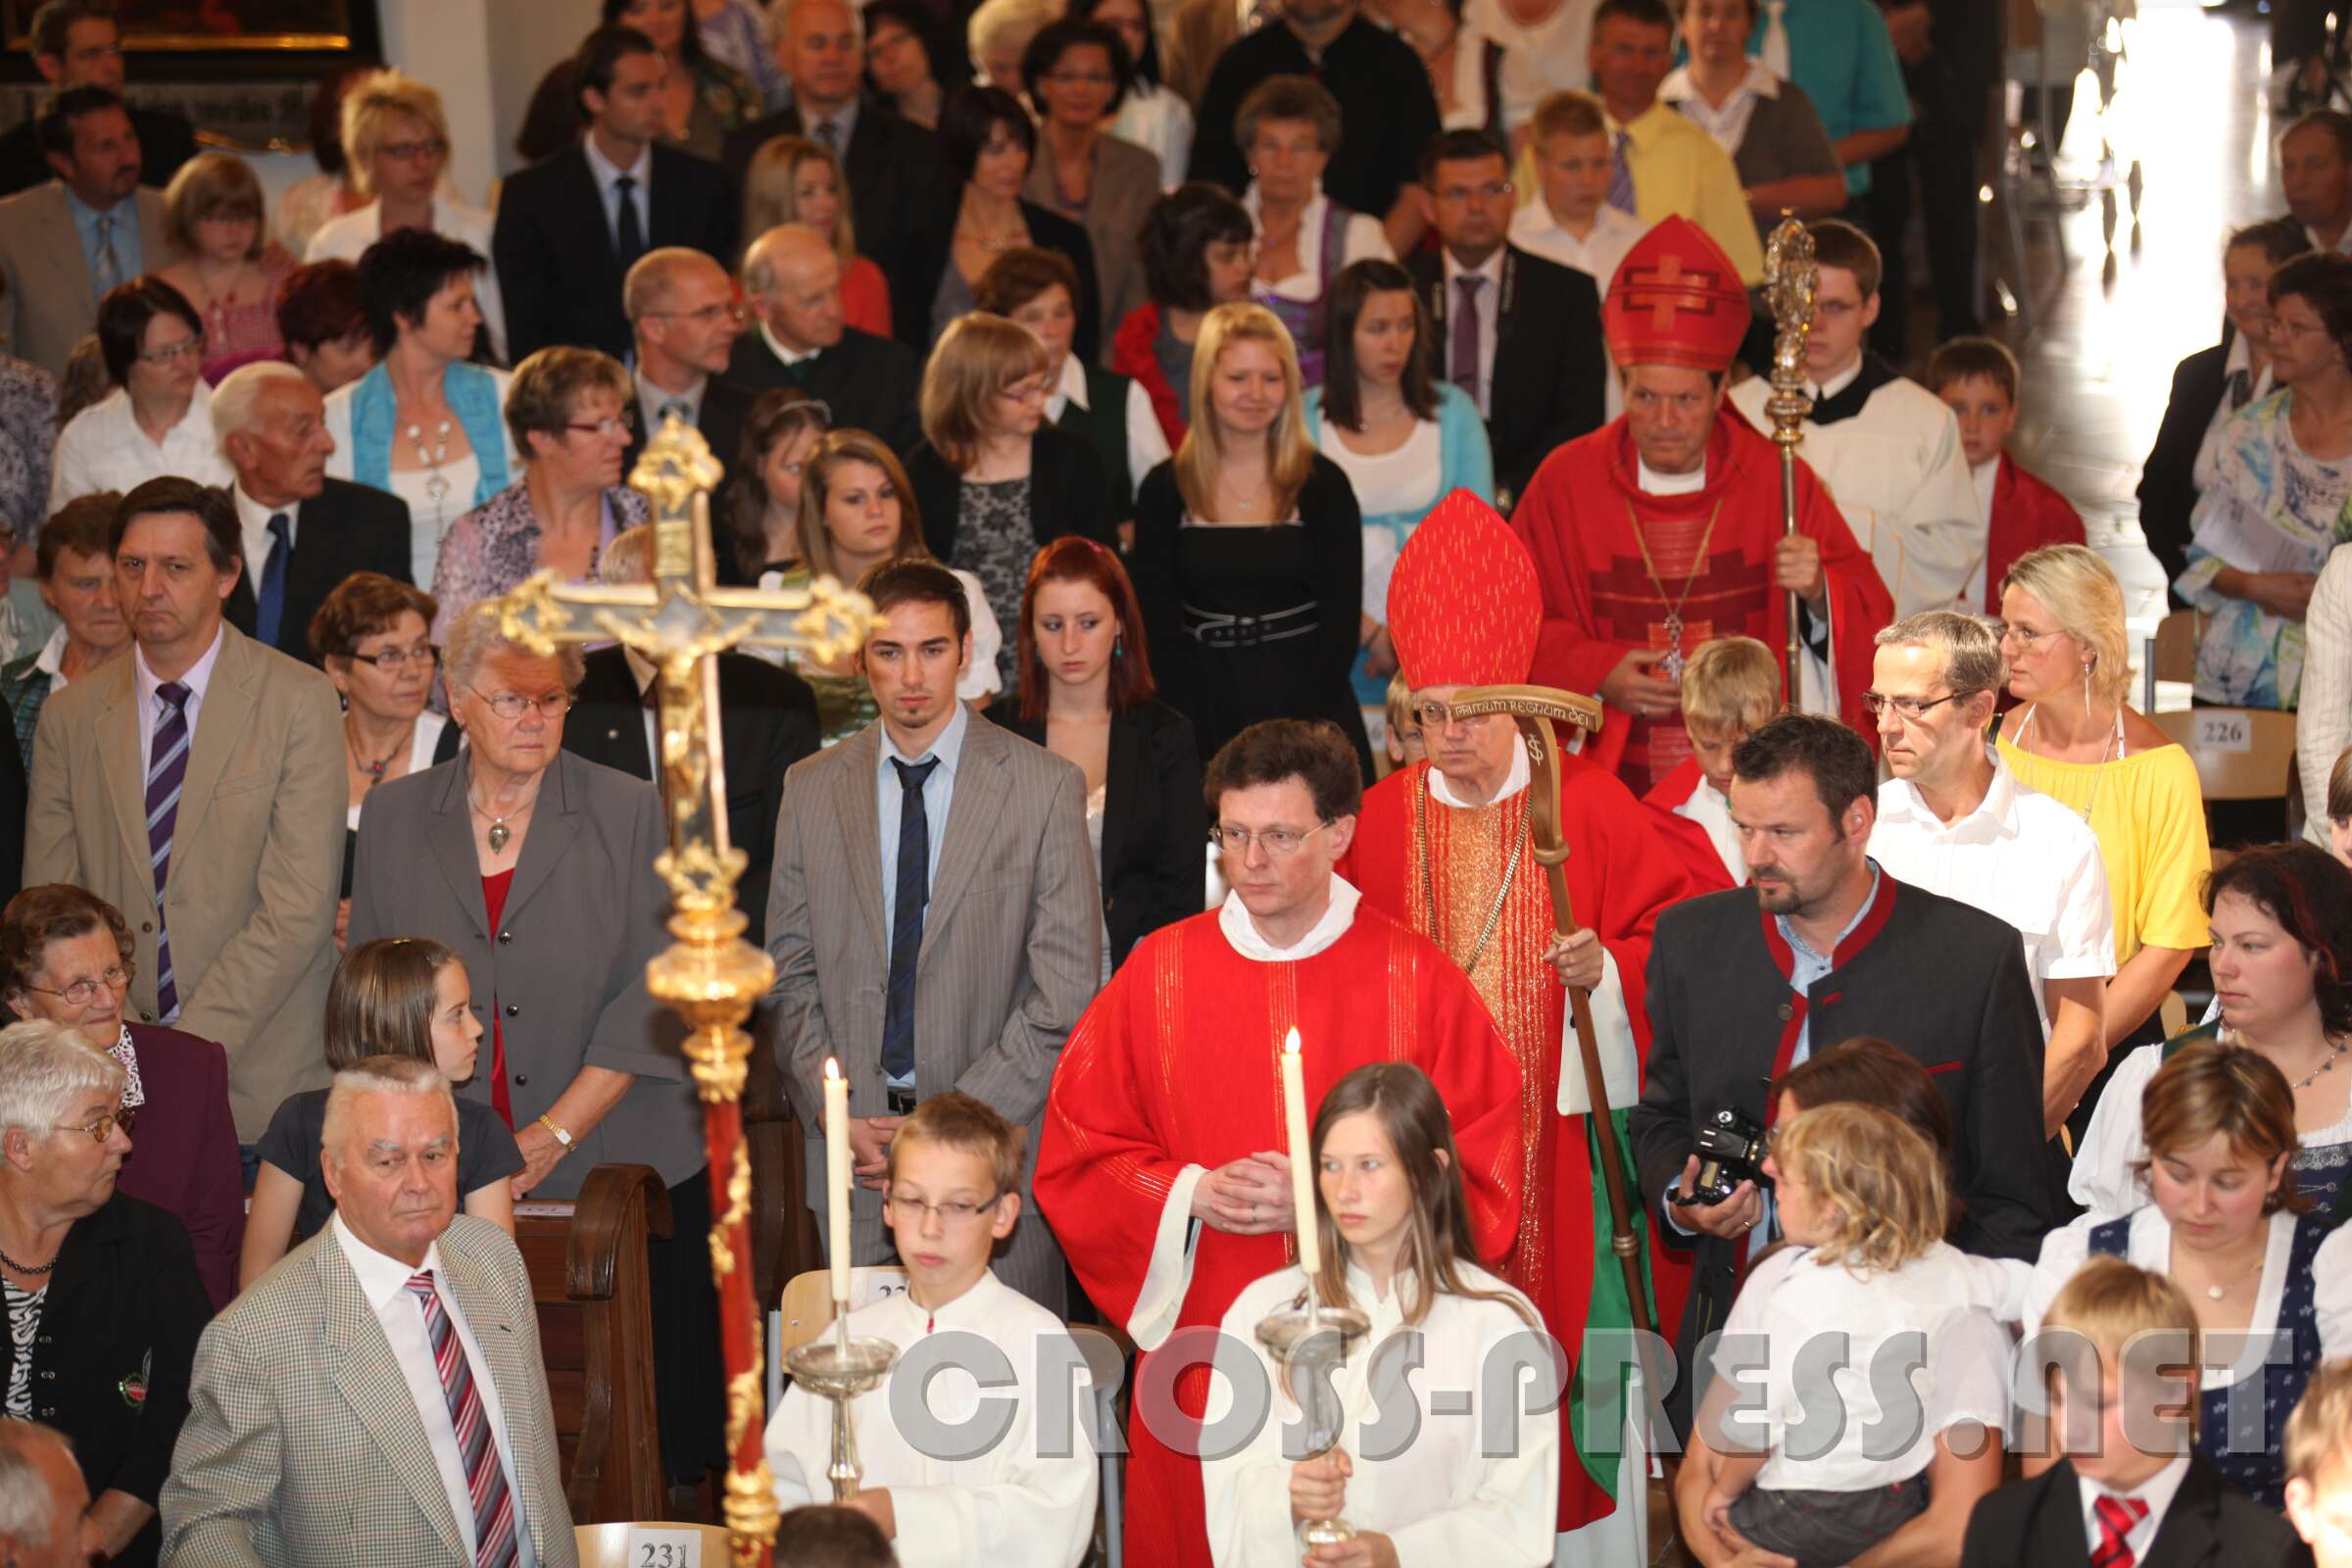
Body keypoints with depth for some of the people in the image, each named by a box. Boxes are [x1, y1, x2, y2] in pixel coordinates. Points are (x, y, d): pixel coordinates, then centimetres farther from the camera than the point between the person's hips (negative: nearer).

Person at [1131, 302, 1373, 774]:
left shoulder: (1323, 485, 1)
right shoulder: (1166, 491, 3)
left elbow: (1341, 624, -2)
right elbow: (1158, 627, 0)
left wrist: (1288, 735, -12)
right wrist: (1207, 740, -11)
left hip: (1310, 715, -1)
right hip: (1207, 717, 1)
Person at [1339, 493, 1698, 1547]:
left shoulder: (1587, 806, -1)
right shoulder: (1382, 821, 5)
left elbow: (1670, 930, 2)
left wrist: (1609, 970, -14)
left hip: (1562, 1134, -2)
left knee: (1568, 1322, 2)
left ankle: (1587, 1527, 14)